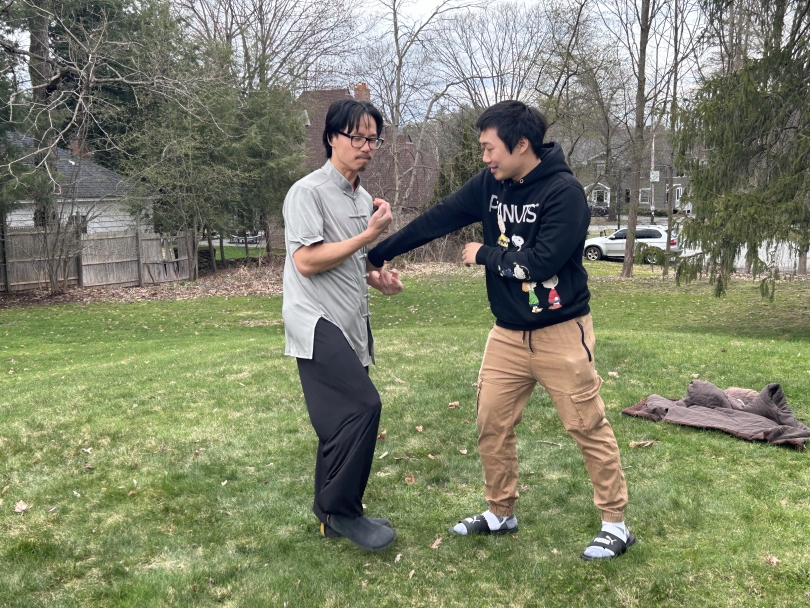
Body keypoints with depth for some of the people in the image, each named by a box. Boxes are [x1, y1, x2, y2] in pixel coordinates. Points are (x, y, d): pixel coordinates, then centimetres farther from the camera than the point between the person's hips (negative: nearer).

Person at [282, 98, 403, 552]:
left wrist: (379, 278, 6)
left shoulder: (364, 199, 16)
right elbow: (307, 261, -18)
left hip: (353, 326, 8)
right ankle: (341, 510, -4)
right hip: (318, 325, -8)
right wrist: (369, 235, -14)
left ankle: (333, 515, 23)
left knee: (345, 421, 10)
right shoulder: (309, 192, -9)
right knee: (363, 406, -19)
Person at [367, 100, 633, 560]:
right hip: (508, 333, 7)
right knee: (493, 424, 11)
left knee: (589, 427, 2)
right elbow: (436, 220, 5)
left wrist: (483, 255, -12)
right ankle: (501, 513, 28)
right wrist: (378, 254, 6)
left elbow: (541, 261, -26)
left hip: (561, 332, -6)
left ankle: (616, 524, 17)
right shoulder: (490, 186, 2)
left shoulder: (564, 191, -18)